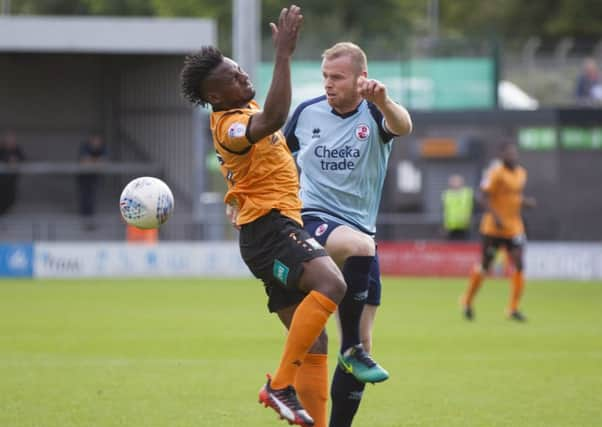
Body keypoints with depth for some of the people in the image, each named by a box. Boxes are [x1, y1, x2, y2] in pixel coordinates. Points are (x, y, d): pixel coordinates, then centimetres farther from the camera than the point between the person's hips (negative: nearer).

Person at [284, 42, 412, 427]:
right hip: (312, 221, -2)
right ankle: (352, 350, -30)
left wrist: (383, 101, -49)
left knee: (361, 346, 2)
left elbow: (403, 126, -28)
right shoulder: (307, 112, 3)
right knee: (360, 246, -38)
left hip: (361, 232, 2)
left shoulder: (375, 114, -3)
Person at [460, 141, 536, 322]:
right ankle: (467, 301, 26)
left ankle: (513, 309, -2)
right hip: (493, 228, -5)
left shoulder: (521, 173, 10)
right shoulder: (495, 172, -12)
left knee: (519, 266, -8)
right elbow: (485, 197, -14)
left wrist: (526, 202, 2)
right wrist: (495, 217, -25)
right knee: (484, 267, 4)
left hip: (515, 228, 5)